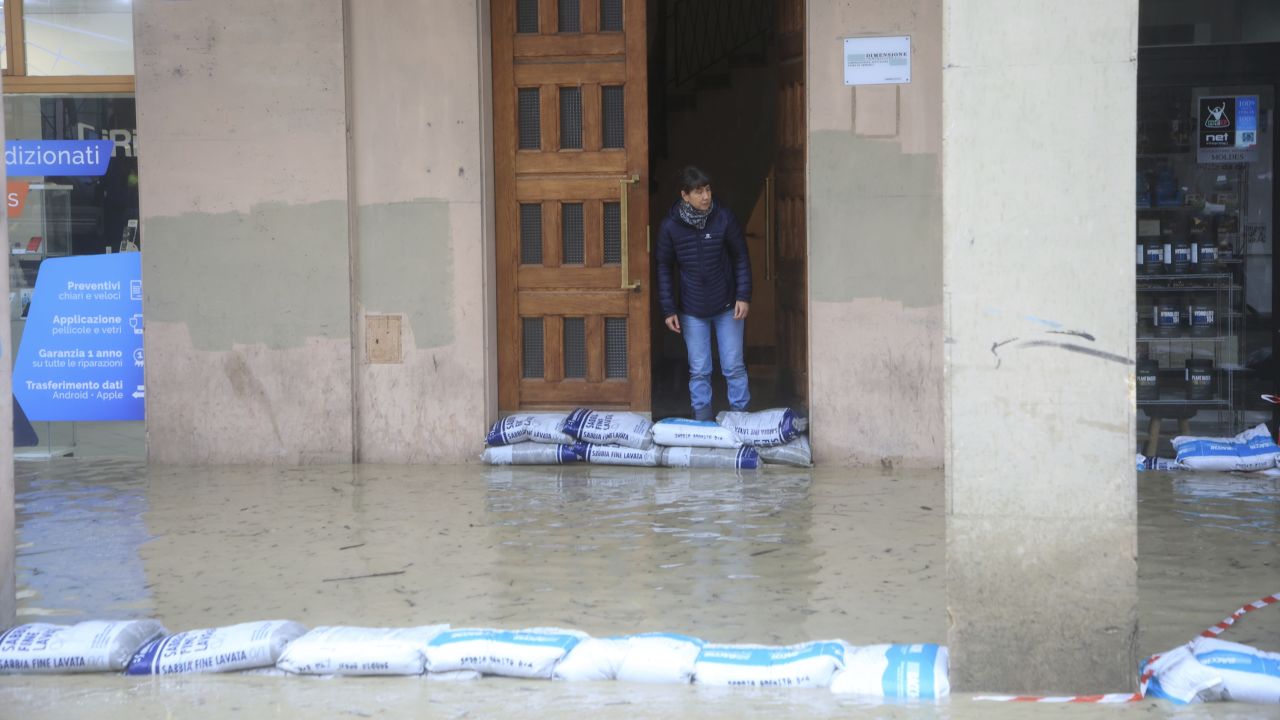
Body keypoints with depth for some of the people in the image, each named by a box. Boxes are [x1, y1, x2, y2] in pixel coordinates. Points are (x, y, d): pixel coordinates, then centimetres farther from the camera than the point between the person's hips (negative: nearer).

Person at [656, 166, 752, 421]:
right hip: (692, 311, 0)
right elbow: (664, 268, 1)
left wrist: (744, 296, -6)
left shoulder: (724, 218, -8)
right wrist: (669, 309, -1)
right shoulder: (670, 226, -8)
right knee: (699, 370, 6)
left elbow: (741, 258, 0)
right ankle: (702, 415, 17)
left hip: (727, 306, 0)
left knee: (734, 367, 4)